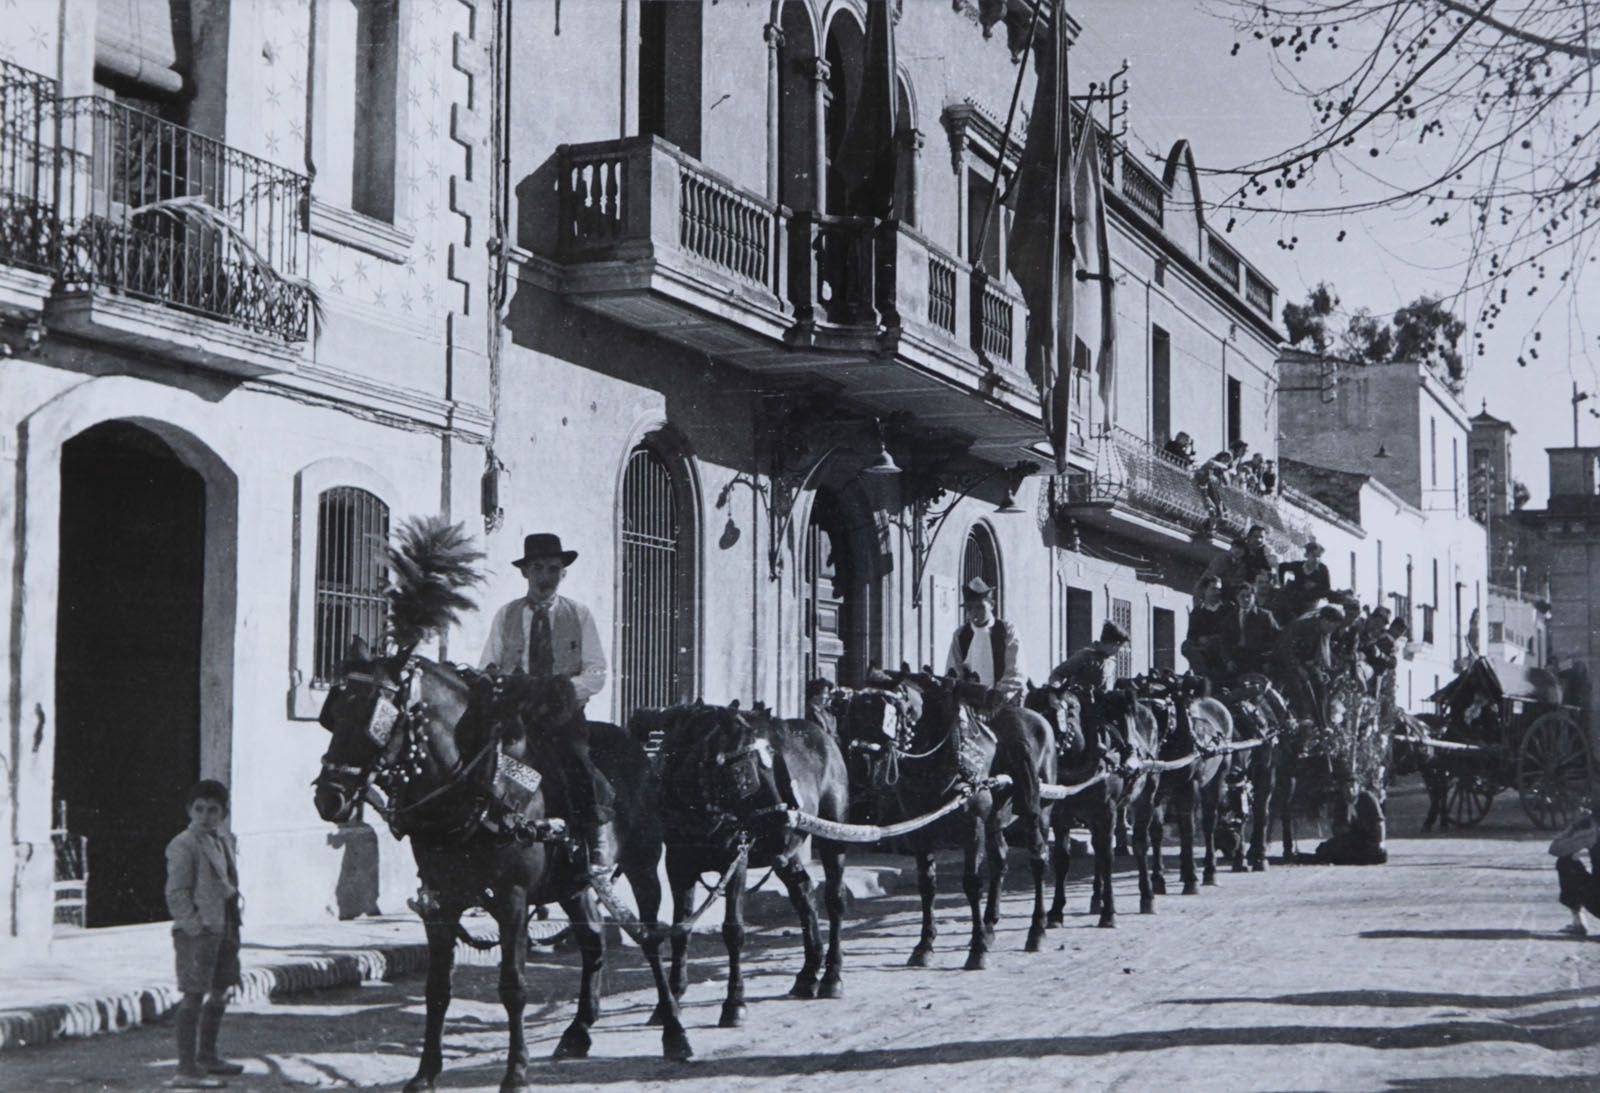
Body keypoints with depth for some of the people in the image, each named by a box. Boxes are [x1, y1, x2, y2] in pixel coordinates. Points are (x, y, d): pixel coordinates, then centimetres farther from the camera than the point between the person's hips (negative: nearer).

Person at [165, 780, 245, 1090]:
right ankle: (186, 1070, -10)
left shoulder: (226, 841, 14)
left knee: (219, 993, 19)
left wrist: (232, 926, 15)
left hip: (223, 927, 9)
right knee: (194, 996, -10)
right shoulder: (183, 845, -11)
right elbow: (176, 893, -14)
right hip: (197, 930, -9)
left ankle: (206, 1057, 34)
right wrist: (195, 927, -19)